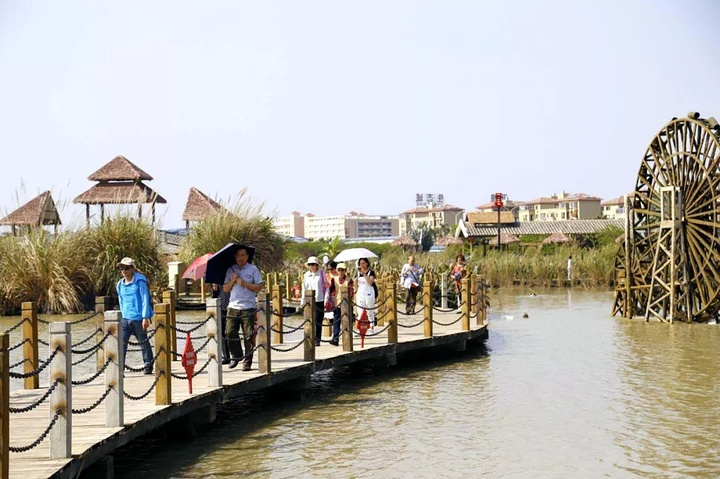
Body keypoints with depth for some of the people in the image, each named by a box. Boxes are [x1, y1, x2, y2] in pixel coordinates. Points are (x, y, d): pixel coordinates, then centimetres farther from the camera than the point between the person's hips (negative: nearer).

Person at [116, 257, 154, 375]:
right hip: (125, 319, 5)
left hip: (138, 318, -5)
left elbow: (145, 300, -9)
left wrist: (146, 317, -12)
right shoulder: (120, 284, 10)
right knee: (121, 342, -5)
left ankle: (148, 366, 19)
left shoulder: (140, 281, -7)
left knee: (143, 342, 7)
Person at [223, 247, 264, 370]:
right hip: (233, 307, 3)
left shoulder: (253, 269, 3)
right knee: (230, 333, -2)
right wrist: (233, 280, -6)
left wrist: (244, 283, -11)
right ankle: (236, 356, 17)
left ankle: (247, 361, 3)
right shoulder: (230, 270, 12)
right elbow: (225, 289, 11)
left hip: (248, 308, -3)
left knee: (248, 336, -4)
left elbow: (259, 287, -1)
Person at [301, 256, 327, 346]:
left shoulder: (322, 273, 2)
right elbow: (304, 288, 15)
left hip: (319, 300, -3)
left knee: (318, 321, -2)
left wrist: (326, 300, -5)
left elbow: (326, 286, 2)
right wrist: (303, 300, 10)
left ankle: (317, 340, 3)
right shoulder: (306, 275, 10)